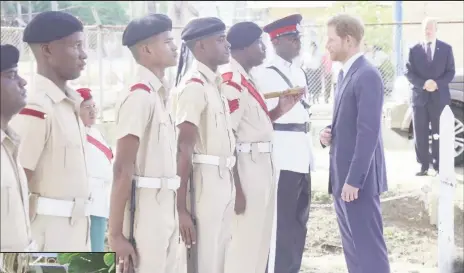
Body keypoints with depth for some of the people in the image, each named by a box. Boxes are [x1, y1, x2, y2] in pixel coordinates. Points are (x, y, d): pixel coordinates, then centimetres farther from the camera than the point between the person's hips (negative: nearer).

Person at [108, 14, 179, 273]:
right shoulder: (141, 96, -15)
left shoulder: (161, 94, 11)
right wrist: (116, 233, -21)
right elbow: (123, 169, -18)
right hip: (146, 212, -9)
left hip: (166, 210, 9)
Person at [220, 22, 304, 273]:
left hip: (262, 167, 10)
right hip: (245, 169, -10)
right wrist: (236, 188, -22)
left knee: (259, 241, 16)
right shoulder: (231, 82, -16)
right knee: (243, 243, -3)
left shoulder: (246, 79, 14)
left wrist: (280, 110, 8)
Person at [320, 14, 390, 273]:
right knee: (352, 245, 14)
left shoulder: (368, 76, -16)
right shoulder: (346, 74, 15)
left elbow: (368, 132, -21)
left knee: (368, 245, -6)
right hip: (342, 175, 10)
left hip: (359, 177, -10)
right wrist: (330, 134, 2)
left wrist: (354, 180, -22)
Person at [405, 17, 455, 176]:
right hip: (420, 97, 1)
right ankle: (424, 166, 7)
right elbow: (409, 72, 0)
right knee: (420, 135, 1)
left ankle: (438, 166, 7)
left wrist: (437, 84, -15)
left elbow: (450, 72, 2)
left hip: (439, 97, 0)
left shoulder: (446, 49, 5)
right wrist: (423, 84, -16)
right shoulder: (414, 50, 5)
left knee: (439, 134, 2)